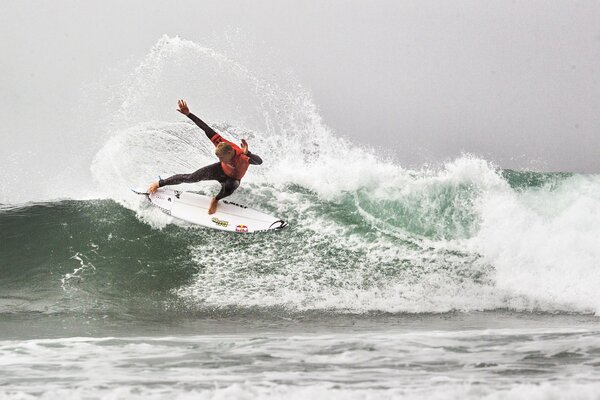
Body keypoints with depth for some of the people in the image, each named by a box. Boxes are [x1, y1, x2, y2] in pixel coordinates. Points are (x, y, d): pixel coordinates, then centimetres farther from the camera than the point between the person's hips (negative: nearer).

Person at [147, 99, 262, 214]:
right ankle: (160, 183, 17)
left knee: (229, 187, -40)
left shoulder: (243, 158, -44)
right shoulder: (221, 144, -32)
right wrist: (188, 114, -24)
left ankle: (215, 200, -3)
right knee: (190, 178, -5)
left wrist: (247, 153, -80)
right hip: (221, 170, 3)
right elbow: (207, 129, -24)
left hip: (233, 179, -3)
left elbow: (259, 161, -61)